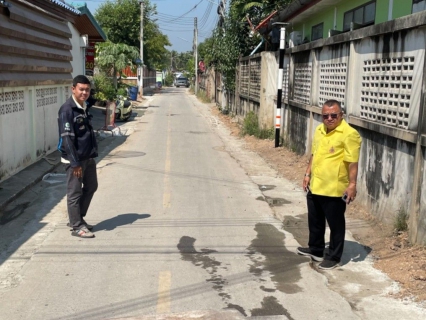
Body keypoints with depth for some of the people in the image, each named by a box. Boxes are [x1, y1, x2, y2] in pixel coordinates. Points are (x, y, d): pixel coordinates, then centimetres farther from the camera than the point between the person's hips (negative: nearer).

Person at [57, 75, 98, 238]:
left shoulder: (83, 107, 10)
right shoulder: (67, 110, -17)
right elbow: (67, 138, -21)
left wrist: (93, 154, 15)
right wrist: (75, 162, -22)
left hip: (88, 157, 9)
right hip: (74, 159, -9)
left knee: (91, 187, 19)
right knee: (74, 193, 1)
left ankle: (79, 218, 33)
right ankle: (77, 226, 12)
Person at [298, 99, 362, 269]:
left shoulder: (349, 134, -15)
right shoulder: (319, 130, 8)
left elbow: (352, 162, -18)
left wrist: (352, 184, -22)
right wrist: (308, 174, 15)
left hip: (334, 190, -8)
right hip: (315, 186, 8)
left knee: (336, 225, 8)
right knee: (315, 221, 21)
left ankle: (333, 257, 22)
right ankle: (315, 250, 39)